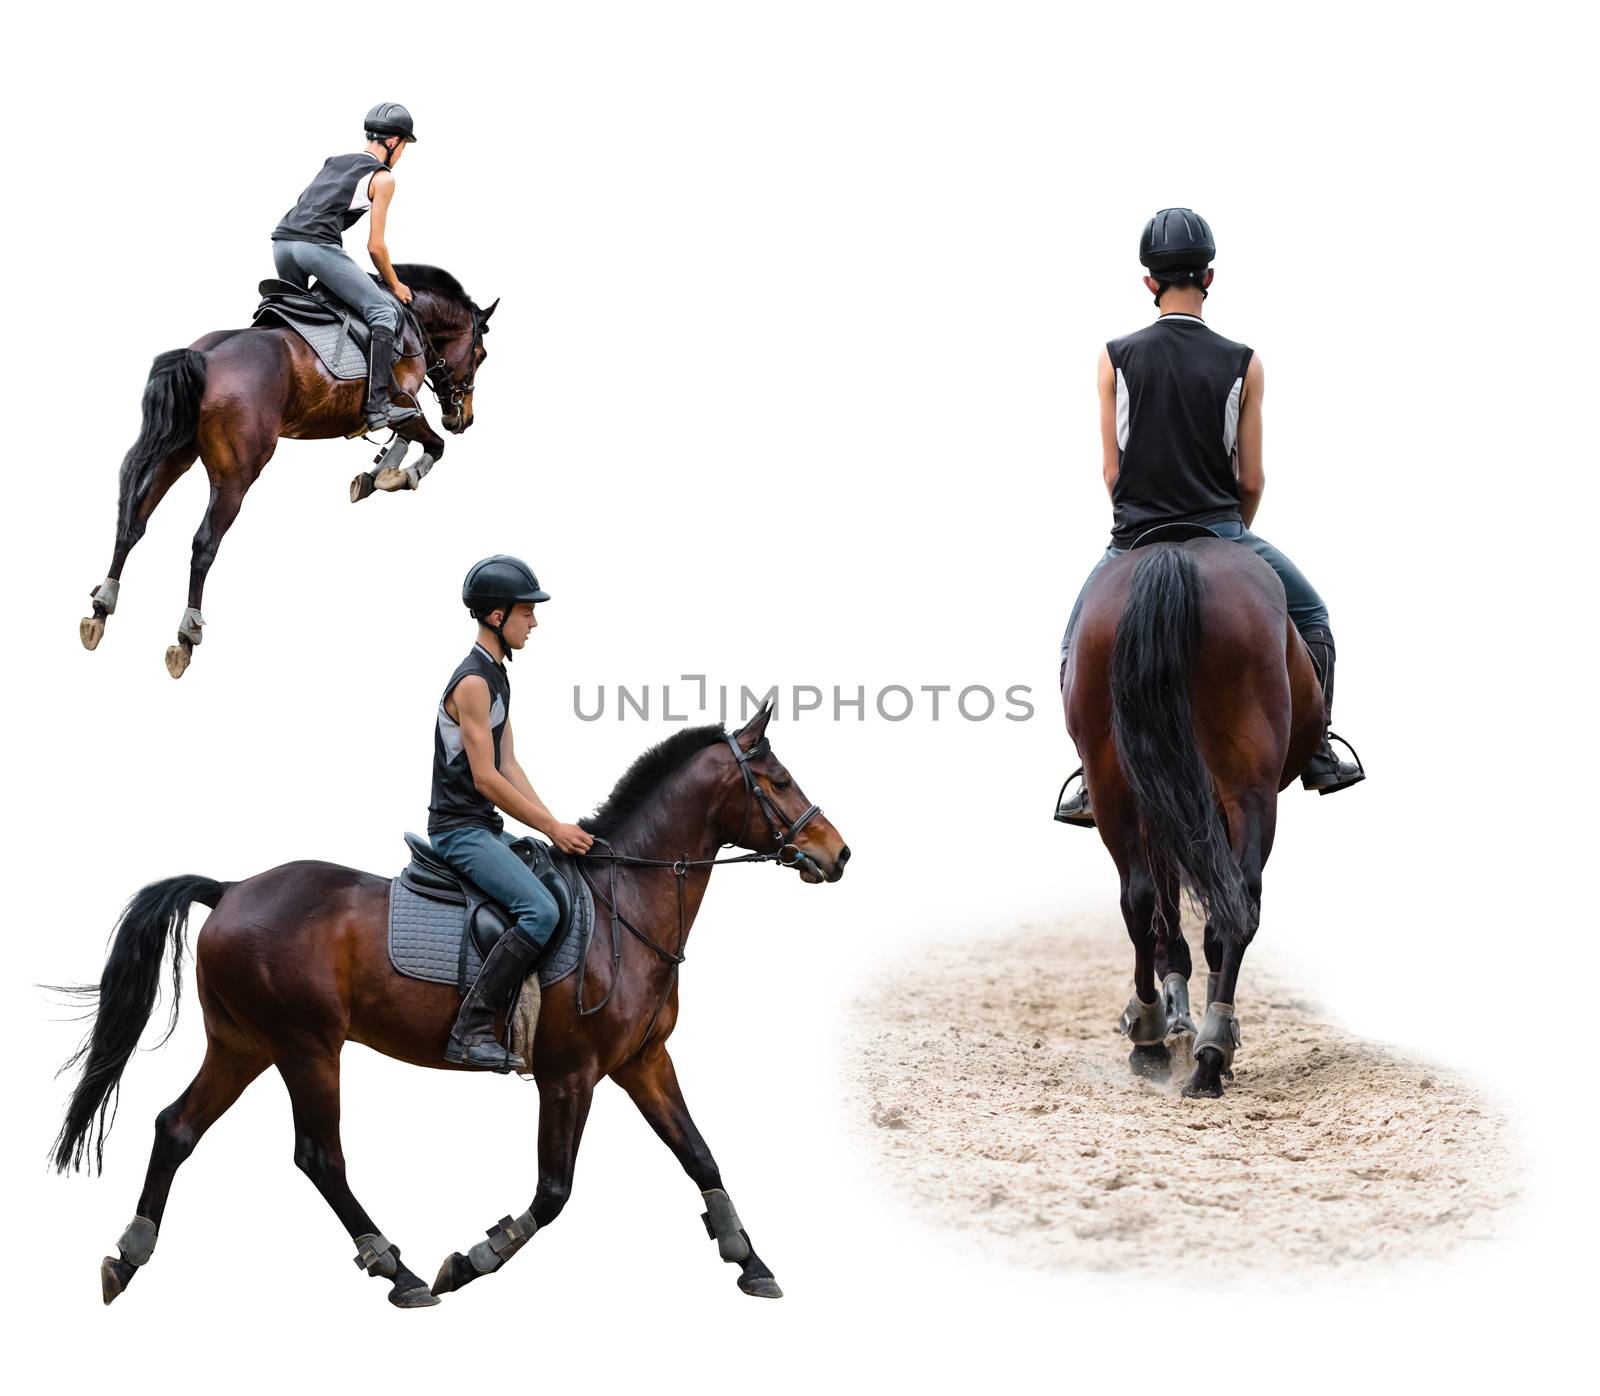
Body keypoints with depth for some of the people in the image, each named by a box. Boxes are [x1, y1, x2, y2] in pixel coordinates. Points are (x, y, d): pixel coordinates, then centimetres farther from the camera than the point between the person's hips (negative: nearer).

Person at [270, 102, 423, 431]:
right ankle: (377, 407, -17)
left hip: (281, 242, 8)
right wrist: (395, 286, 20)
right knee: (384, 312, -6)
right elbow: (375, 246, 6)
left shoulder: (334, 162, 29)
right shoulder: (382, 178, 9)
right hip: (317, 245, -8)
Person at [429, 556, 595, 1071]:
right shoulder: (472, 681, -17)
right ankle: (472, 1028, -23)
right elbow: (486, 779, -20)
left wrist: (554, 824, 5)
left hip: (486, 829, 11)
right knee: (541, 910, -25)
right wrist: (552, 828, -15)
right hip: (461, 828, -11)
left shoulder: (497, 678, 14)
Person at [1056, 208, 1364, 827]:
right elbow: (1252, 479, 0)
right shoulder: (1243, 364, -3)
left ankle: (1091, 785, 13)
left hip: (1136, 542, 0)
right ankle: (1318, 758, 22)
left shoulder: (1116, 358, -2)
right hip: (1222, 533, 0)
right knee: (1310, 616, 24)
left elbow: (1111, 471, 1)